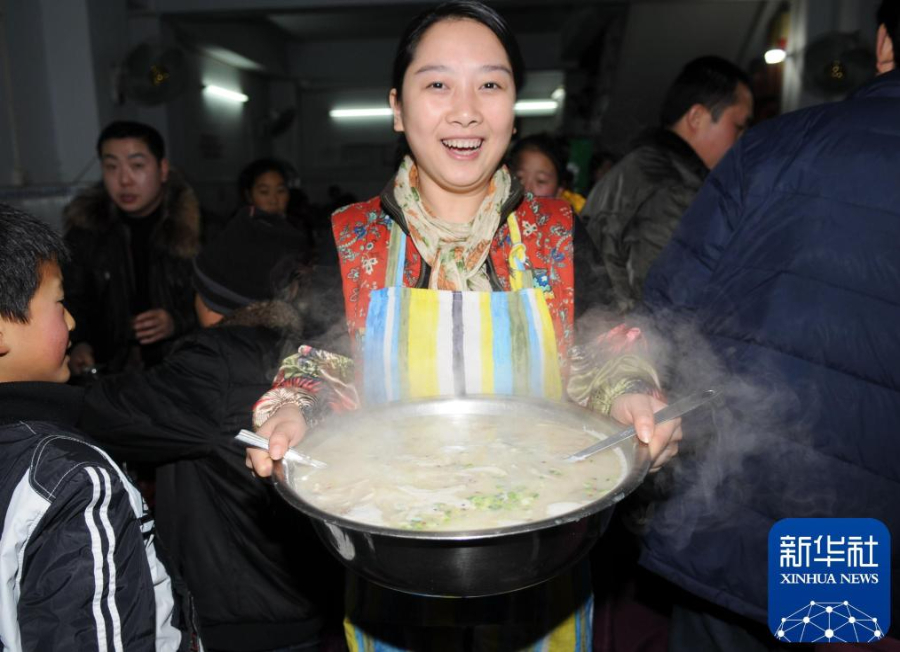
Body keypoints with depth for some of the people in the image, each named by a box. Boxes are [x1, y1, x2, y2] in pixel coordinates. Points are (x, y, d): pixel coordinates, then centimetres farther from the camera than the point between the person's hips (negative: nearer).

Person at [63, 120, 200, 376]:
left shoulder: (198, 224, -3)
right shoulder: (85, 226, 6)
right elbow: (76, 299, 16)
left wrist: (178, 323, -17)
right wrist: (78, 343, -2)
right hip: (112, 369, 2)